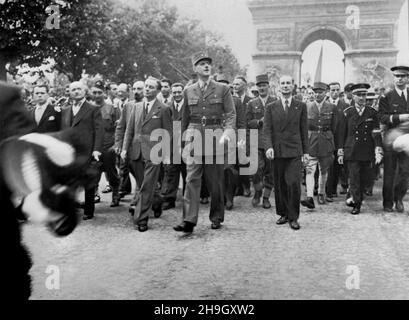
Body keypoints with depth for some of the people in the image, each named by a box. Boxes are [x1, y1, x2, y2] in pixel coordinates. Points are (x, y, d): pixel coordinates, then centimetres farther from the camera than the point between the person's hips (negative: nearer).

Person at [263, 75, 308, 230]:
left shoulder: (301, 106, 9)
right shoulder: (271, 107, 9)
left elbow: (304, 130, 9)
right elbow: (266, 130, 3)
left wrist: (306, 151, 7)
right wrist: (268, 146, -13)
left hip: (294, 151, -1)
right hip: (277, 151, 1)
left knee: (293, 183, -10)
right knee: (279, 185, 5)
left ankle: (293, 217, 1)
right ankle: (283, 214, 19)